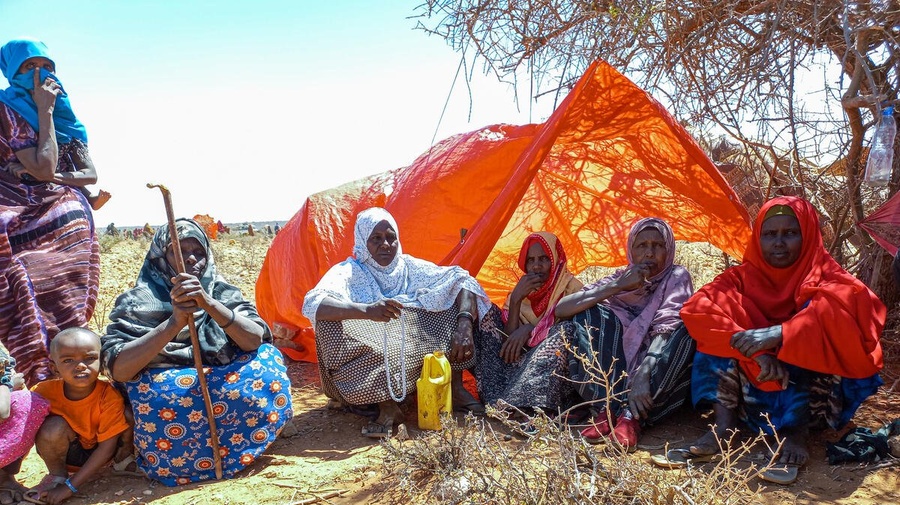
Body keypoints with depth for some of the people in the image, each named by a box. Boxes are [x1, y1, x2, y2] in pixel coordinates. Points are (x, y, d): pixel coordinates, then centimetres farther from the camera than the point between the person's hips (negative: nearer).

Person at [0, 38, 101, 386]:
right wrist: (44, 110, -10)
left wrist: (57, 178, -9)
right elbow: (42, 166, -16)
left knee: (70, 314, -4)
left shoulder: (64, 116, 16)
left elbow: (91, 173, 10)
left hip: (70, 225, 4)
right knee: (38, 314, -15)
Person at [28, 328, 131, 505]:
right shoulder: (46, 391, -22)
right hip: (69, 453, 1)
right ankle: (57, 476, -2)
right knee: (53, 426, -30)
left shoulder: (109, 396, -29)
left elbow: (107, 447, -24)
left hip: (100, 452, -1)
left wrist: (70, 486, -25)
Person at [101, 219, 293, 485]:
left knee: (266, 358, -17)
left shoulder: (222, 292, 4)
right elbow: (117, 369, -18)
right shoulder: (138, 301, -2)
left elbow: (255, 341, -14)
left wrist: (209, 304, -29)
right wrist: (174, 322, -29)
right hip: (161, 405, -2)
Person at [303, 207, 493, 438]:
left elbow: (460, 279, -7)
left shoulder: (411, 267, 3)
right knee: (330, 322, -31)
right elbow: (312, 304, -28)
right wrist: (365, 310, -46)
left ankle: (456, 388, -9)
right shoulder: (348, 272, -8)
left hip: (418, 351, 3)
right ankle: (387, 405, -28)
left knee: (455, 296, -9)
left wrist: (465, 325, -27)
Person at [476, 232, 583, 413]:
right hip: (524, 363, 4)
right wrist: (515, 299, -13)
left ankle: (508, 405, -44)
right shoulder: (520, 294, 14)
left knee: (557, 340, -31)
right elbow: (510, 342, -1)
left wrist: (530, 329, -13)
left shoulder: (571, 287, 4)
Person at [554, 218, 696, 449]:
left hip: (658, 378, -2)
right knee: (591, 314, -16)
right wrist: (616, 286, -14)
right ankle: (609, 407, -27)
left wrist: (643, 374, -37)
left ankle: (632, 415, -34)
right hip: (615, 373, 2)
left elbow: (668, 325, -20)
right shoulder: (620, 278, 7)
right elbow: (560, 309, -6)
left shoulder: (676, 277, 0)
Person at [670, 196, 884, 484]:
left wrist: (778, 335, -40)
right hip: (754, 393, 2)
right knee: (727, 334, -18)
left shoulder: (824, 277, -2)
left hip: (810, 399, -1)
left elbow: (859, 304, -27)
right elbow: (697, 310, -18)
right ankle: (723, 429, -27)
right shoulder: (743, 277, 1)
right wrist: (757, 351, -31)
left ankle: (796, 432, -25)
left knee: (816, 319, -23)